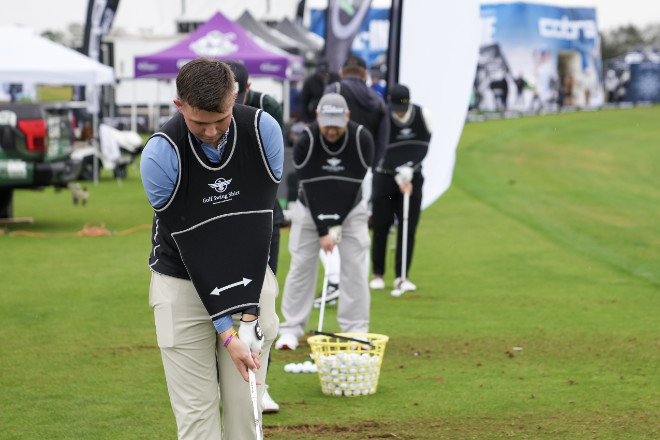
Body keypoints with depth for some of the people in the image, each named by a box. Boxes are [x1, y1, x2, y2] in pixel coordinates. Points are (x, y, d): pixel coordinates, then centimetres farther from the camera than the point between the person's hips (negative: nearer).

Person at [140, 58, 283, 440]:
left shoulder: (264, 131, -16)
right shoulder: (160, 154, -22)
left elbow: (260, 224, -13)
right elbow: (191, 247, -20)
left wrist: (248, 310, -18)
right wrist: (226, 331, -22)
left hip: (251, 276, 2)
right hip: (184, 283, -2)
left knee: (246, 403, 0)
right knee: (197, 409, -6)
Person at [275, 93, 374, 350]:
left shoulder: (362, 140, -21)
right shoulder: (305, 143, -22)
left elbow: (354, 184, -17)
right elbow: (311, 189, -20)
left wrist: (337, 224, -18)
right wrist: (322, 230, -23)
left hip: (351, 210, 1)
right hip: (310, 210, 0)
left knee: (355, 268, -5)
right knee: (301, 266, -2)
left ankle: (356, 331, 2)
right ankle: (291, 329, 5)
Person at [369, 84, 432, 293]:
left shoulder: (423, 115, -7)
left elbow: (424, 145, -3)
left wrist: (409, 168, -16)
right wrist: (399, 176, -20)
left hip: (412, 176, 2)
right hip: (385, 176, -2)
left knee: (409, 227, -2)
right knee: (380, 226, -3)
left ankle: (402, 276, 4)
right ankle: (378, 274, 10)